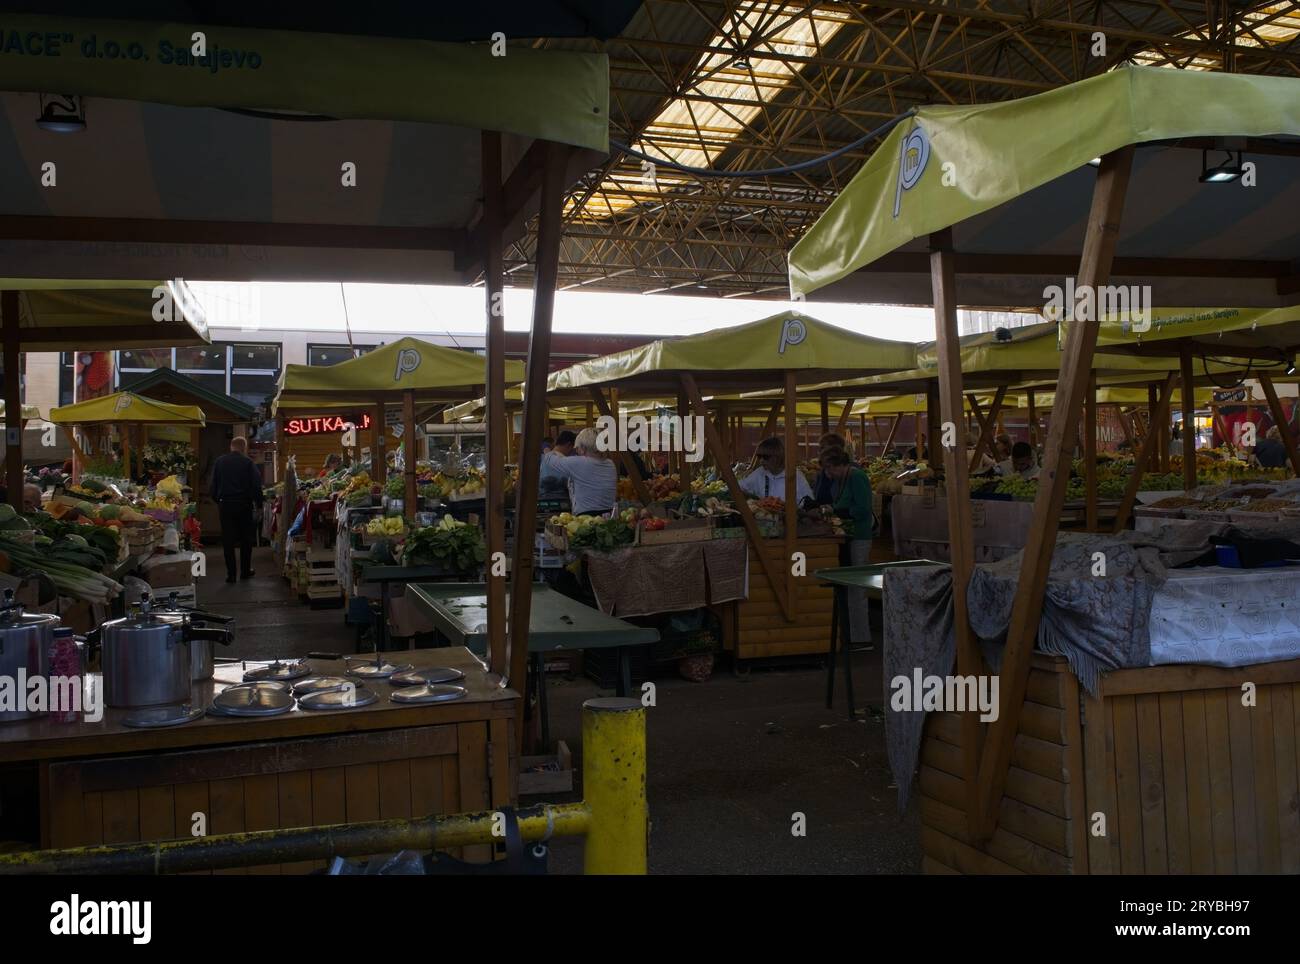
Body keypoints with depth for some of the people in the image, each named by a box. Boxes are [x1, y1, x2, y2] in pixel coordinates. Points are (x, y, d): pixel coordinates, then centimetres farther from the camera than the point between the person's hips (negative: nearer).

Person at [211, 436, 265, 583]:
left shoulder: (220, 461, 3)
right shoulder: (248, 462, -4)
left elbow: (214, 484, 7)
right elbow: (257, 485, -7)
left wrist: (217, 501, 17)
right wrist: (259, 503, 3)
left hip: (225, 504, 2)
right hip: (244, 504, -1)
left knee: (228, 539, 4)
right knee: (246, 539, 11)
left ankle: (231, 573, 0)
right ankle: (245, 571, 15)